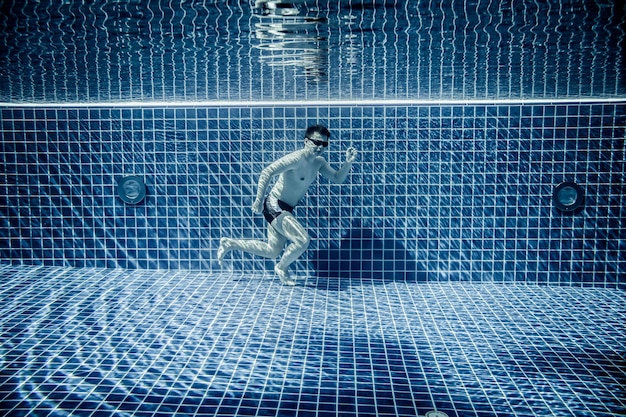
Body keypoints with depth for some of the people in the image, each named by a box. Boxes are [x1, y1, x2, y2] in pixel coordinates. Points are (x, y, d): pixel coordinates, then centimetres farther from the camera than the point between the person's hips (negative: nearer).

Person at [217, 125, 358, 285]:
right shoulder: (296, 159, -22)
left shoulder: (319, 162, 4)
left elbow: (338, 178, 10)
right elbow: (267, 171, -28)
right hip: (274, 206, -9)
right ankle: (282, 268, 7)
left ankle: (229, 243, 30)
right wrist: (259, 200, -30)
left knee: (272, 251, 18)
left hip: (285, 210, 9)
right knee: (303, 240, -21)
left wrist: (348, 163, -7)